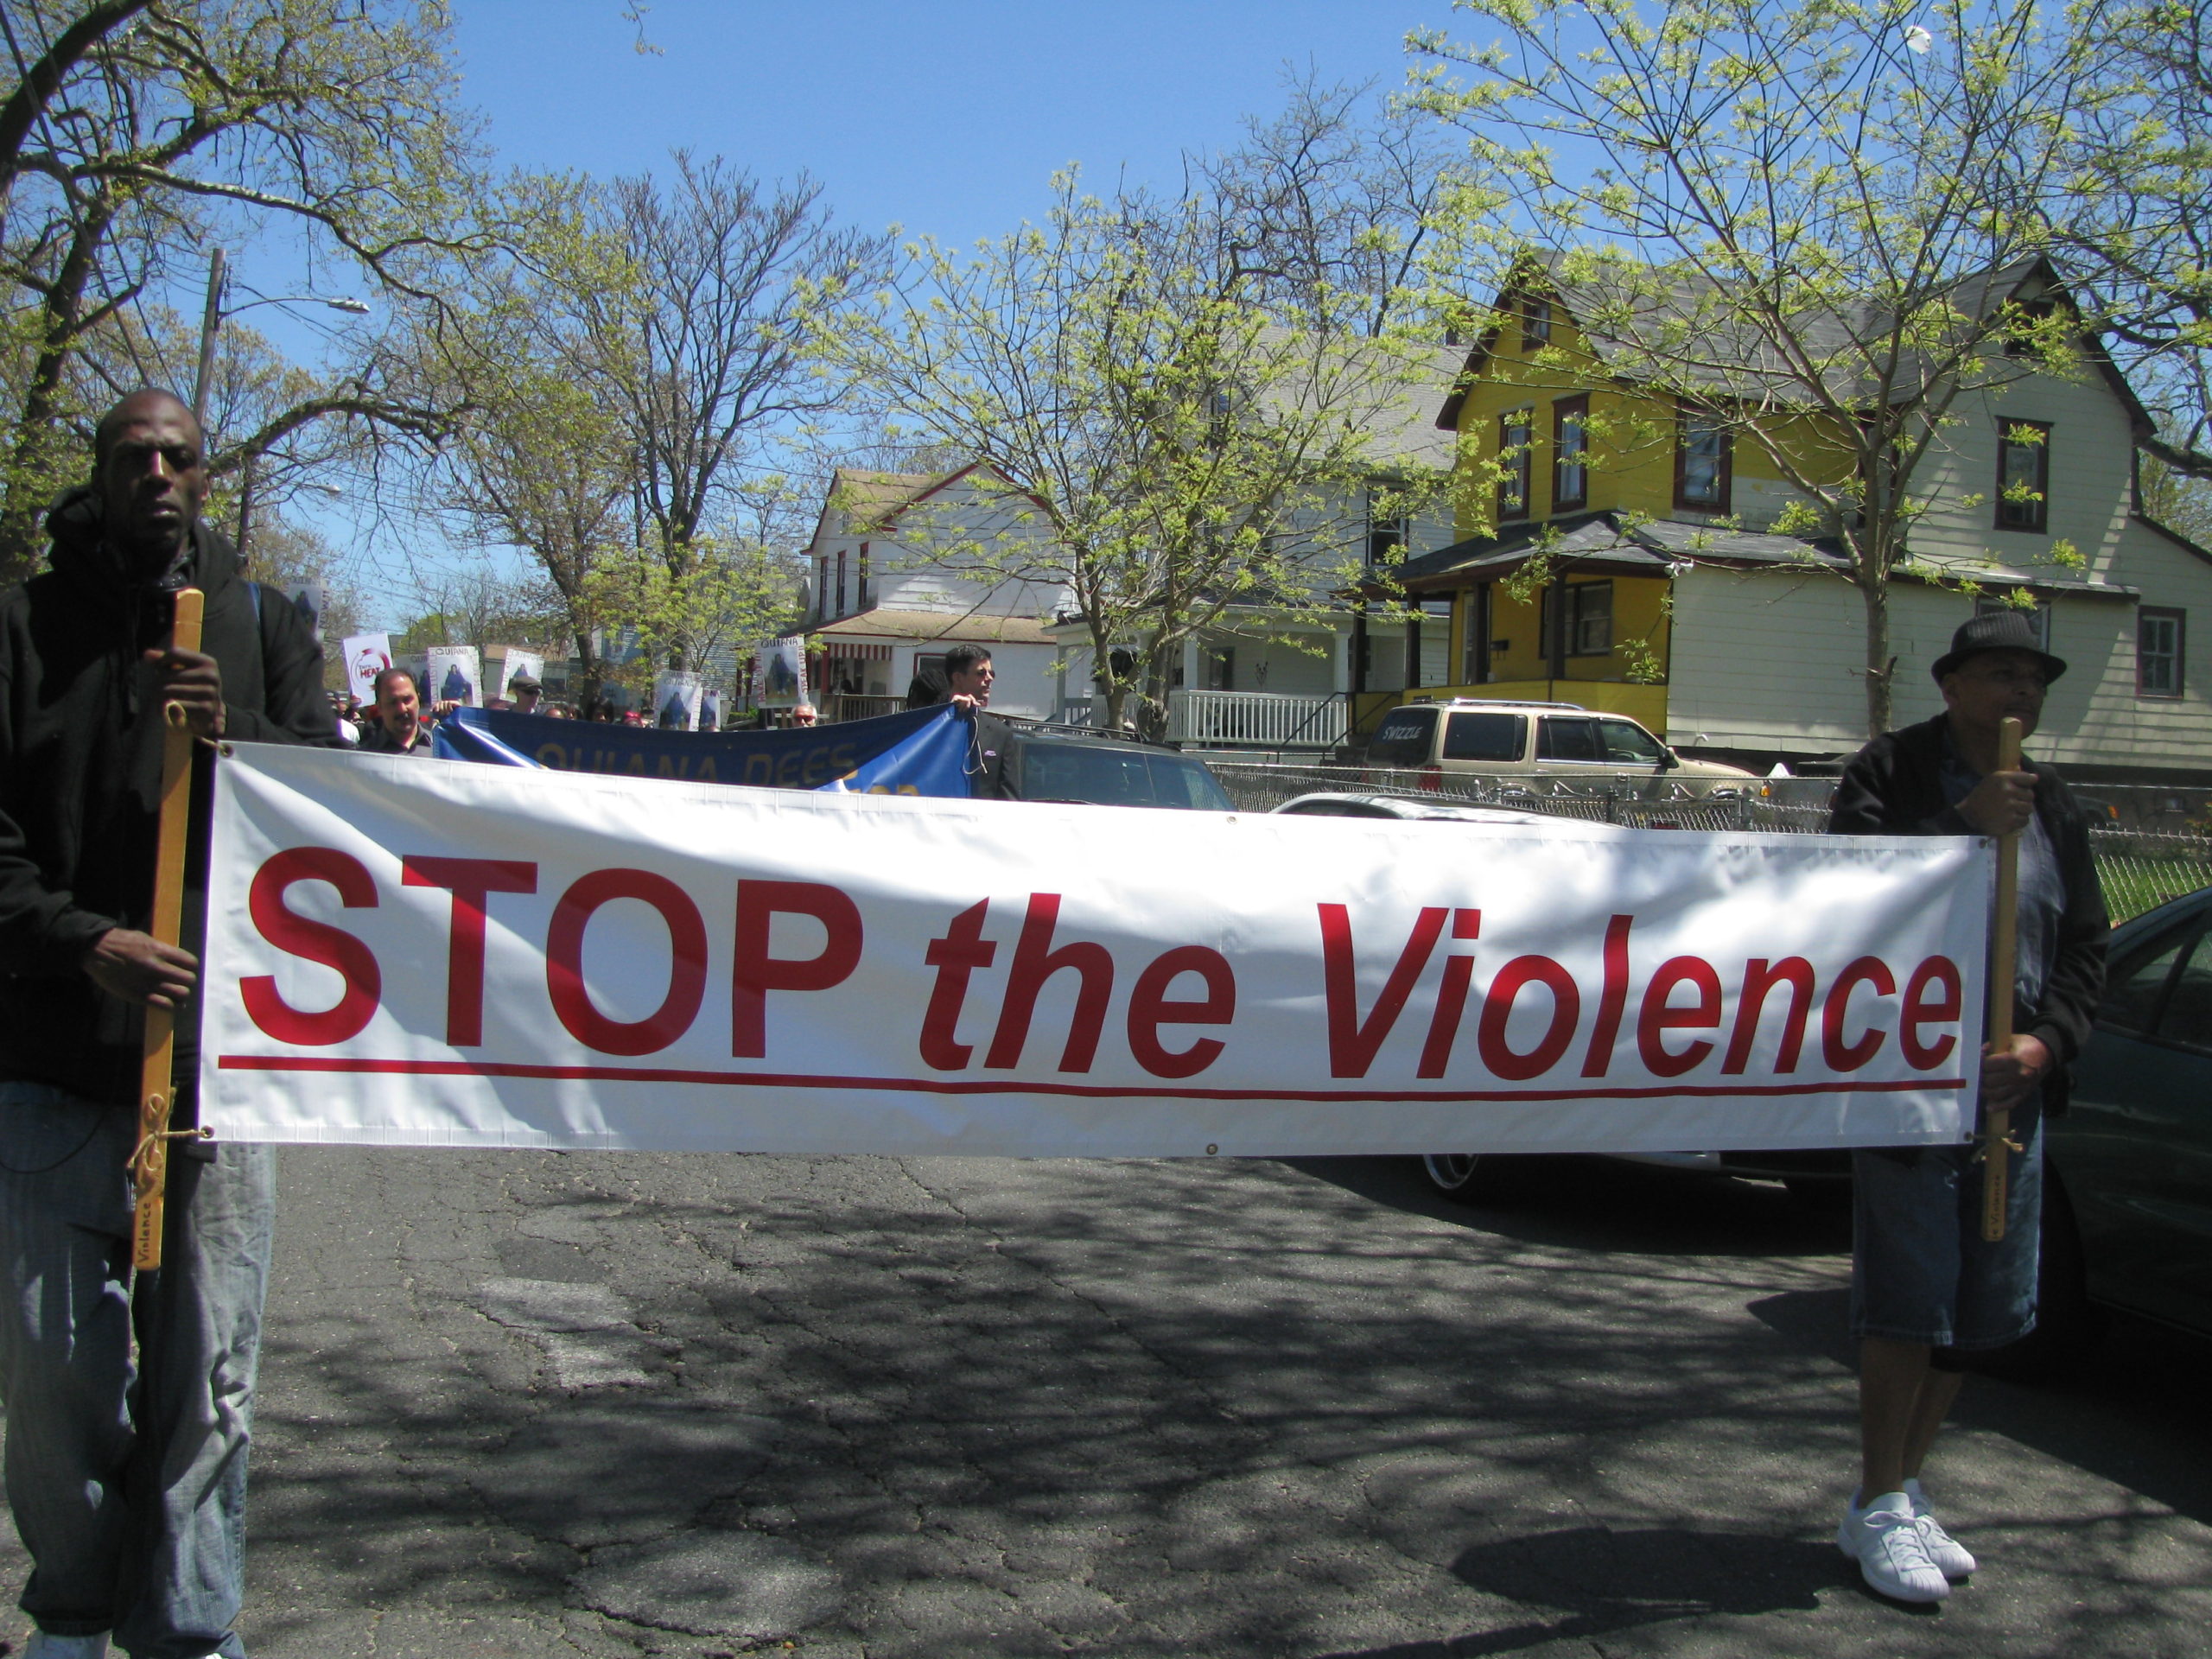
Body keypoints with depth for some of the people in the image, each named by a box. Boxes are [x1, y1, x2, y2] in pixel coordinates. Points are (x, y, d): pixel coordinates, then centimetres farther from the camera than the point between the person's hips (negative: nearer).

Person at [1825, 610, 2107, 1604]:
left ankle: (1905, 1492, 25)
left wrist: (2045, 1044, -3)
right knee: (1906, 1298, -4)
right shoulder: (1891, 771, 1)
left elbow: (2086, 946, 13)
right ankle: (1878, 1510, 9)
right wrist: (1966, 824, -20)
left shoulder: (2054, 808, 15)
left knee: (1979, 1306, 11)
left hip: (2011, 1084, 6)